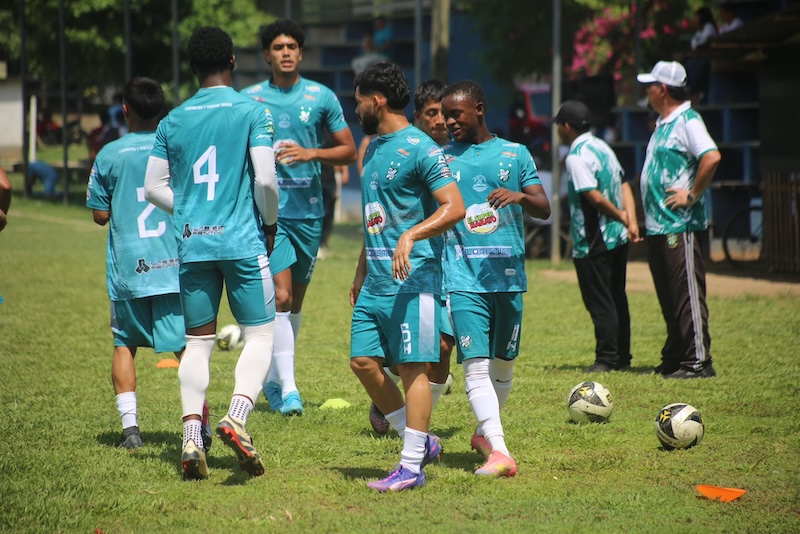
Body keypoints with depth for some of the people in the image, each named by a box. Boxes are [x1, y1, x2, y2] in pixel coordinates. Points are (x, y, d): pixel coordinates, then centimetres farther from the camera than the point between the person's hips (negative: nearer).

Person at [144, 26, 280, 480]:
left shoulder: (173, 120, 8)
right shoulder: (252, 112, -4)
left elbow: (154, 188, 10)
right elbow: (265, 179, -11)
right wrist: (270, 223, 5)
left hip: (192, 245, 4)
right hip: (243, 242, -4)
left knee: (198, 342, 10)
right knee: (260, 335, 3)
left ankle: (192, 436, 0)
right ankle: (238, 416, -18)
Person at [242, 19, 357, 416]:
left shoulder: (322, 98, 4)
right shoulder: (249, 100, 2)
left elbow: (348, 151, 7)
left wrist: (311, 153, -9)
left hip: (309, 210, 3)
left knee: (296, 299, 12)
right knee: (281, 295, -15)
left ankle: (273, 379, 28)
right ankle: (287, 388, -16)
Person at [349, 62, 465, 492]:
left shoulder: (419, 148, -11)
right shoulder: (373, 148, 17)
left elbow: (454, 207, -17)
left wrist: (410, 236, -29)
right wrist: (361, 271, 27)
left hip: (412, 277, -9)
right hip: (376, 279, 9)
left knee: (412, 367, -6)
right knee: (363, 360, 5)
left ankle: (412, 466, -3)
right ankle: (421, 441, 16)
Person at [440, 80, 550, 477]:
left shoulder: (515, 154, 8)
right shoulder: (442, 158, 9)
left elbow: (544, 210, 4)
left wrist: (520, 196, -17)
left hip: (509, 274, 1)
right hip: (464, 277, -1)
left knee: (503, 363, 11)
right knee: (475, 365, -15)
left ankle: (484, 432, 34)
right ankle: (499, 452, -22)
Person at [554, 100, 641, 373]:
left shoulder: (576, 157, -15)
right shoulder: (603, 148, 12)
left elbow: (595, 197, -22)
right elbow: (624, 186, 8)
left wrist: (621, 216, -8)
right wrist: (631, 221, 0)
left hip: (593, 243, -9)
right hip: (617, 238, 9)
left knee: (599, 301, -2)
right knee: (616, 298, 14)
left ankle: (606, 358, -1)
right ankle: (622, 356, 19)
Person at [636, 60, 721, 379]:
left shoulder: (688, 121, -12)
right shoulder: (663, 124, 18)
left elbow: (712, 157, -27)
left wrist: (693, 195, -21)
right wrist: (644, 219, 19)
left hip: (680, 227, -10)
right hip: (658, 227, 10)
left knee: (688, 293, -9)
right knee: (668, 297, 13)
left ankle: (698, 361, -9)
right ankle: (674, 359, 19)